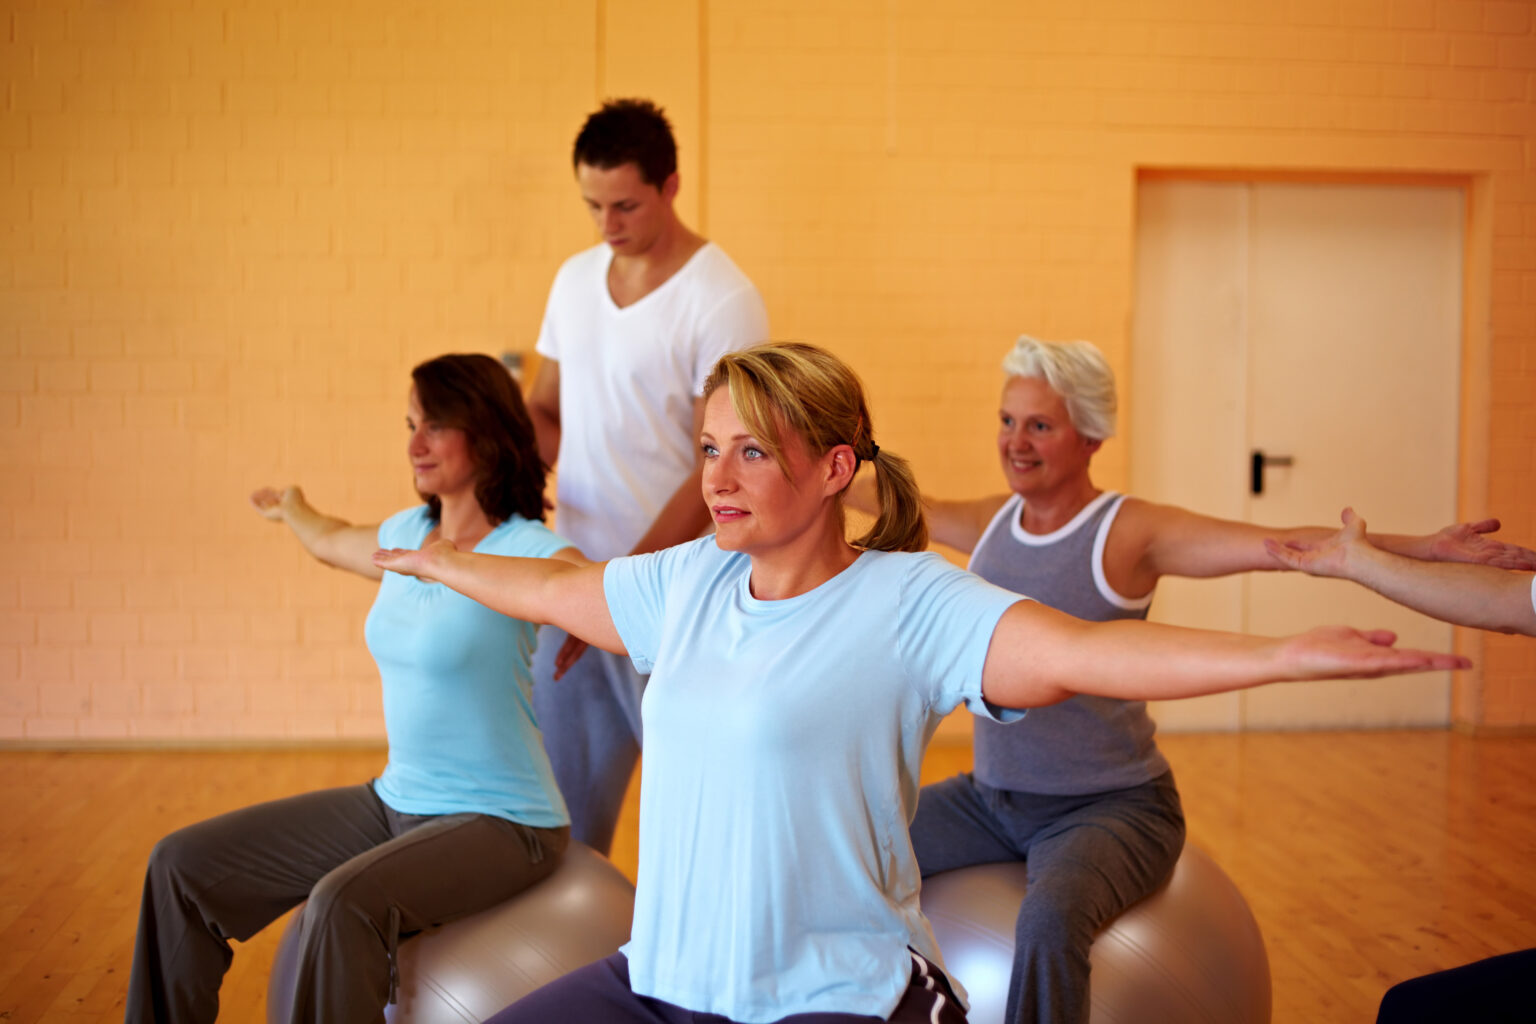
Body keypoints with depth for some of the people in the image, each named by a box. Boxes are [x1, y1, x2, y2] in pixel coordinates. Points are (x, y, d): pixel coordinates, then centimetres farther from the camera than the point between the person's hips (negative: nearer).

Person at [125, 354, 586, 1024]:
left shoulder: (525, 550, -15)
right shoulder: (406, 534, 8)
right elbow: (330, 543, 33)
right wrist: (290, 510, 51)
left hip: (501, 824, -8)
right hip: (396, 802, 8)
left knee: (344, 904, -35)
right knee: (183, 865, 3)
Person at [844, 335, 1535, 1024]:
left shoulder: (1129, 533, -12)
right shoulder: (992, 522, 5)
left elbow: (1282, 545, -22)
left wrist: (1425, 549, -32)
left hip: (1108, 807, -6)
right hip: (990, 798, 6)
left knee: (1049, 921, -36)